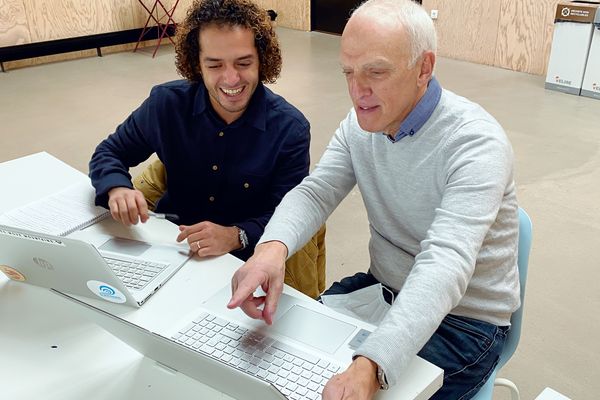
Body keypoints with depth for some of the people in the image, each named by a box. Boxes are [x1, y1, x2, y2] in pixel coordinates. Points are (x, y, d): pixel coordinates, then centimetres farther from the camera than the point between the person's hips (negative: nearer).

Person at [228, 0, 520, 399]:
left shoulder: (476, 142, -26)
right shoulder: (361, 123, -4)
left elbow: (444, 265, -37)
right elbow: (315, 192, -11)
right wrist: (272, 247, -35)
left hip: (462, 320, -5)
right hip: (384, 288, 6)